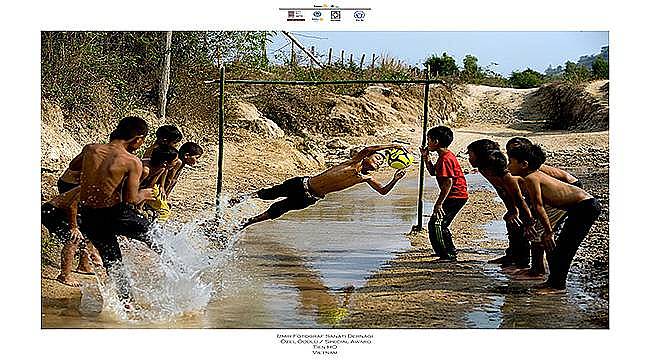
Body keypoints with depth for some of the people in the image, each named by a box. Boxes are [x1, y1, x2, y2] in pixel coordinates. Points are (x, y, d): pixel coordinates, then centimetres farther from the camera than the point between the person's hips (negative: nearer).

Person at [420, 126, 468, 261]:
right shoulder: (444, 156, 13)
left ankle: (447, 255, -9)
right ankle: (450, 252, 31)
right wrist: (426, 158, 12)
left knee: (435, 224, -13)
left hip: (455, 197, -11)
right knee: (440, 225, 20)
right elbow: (433, 172, 24)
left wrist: (439, 203, -25)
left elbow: (448, 183, -24)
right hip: (457, 196, 11)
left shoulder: (445, 159, -19)